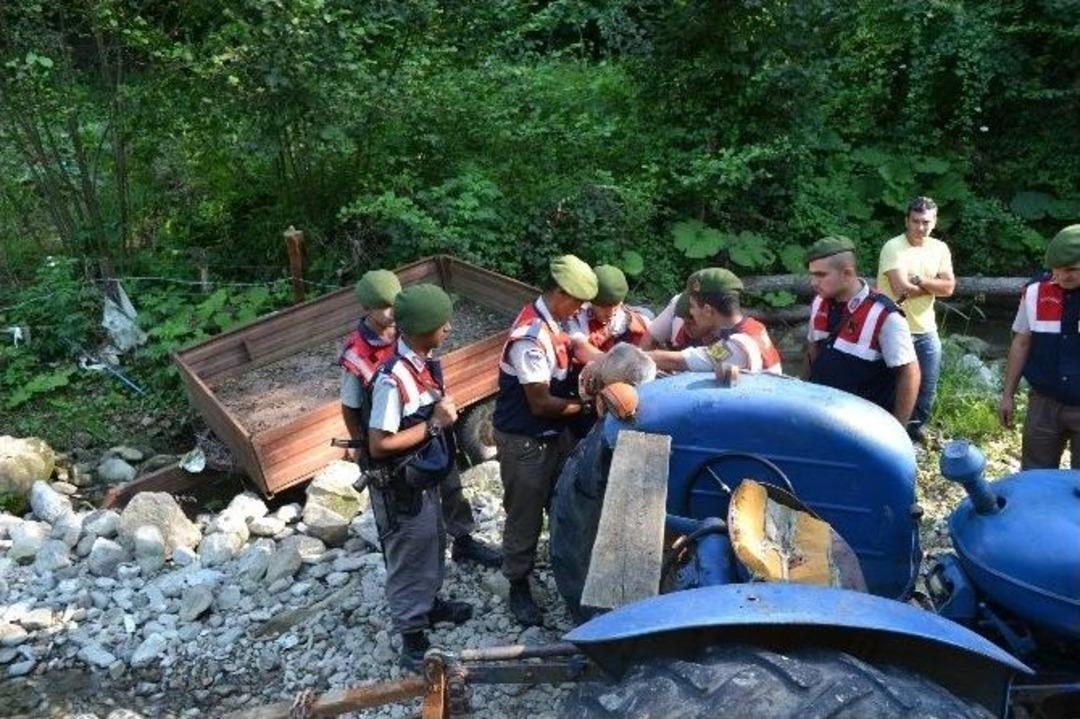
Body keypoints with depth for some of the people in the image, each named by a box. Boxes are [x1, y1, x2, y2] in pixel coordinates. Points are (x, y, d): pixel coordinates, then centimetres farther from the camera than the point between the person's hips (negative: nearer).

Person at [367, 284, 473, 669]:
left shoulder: (424, 361, -4)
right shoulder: (393, 379, -31)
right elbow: (379, 445, -27)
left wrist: (443, 411, -3)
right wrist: (435, 424, -25)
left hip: (425, 478, 9)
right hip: (401, 489, -9)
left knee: (432, 546, 28)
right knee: (408, 561, 10)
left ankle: (429, 604, 52)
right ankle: (413, 642, 28)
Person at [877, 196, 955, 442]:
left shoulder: (940, 248, 4)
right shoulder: (893, 247, -15)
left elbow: (949, 287, -5)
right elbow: (901, 289, -24)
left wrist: (919, 280, -19)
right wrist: (932, 286, -8)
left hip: (926, 330, 6)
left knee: (928, 385, 15)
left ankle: (916, 426, 35)